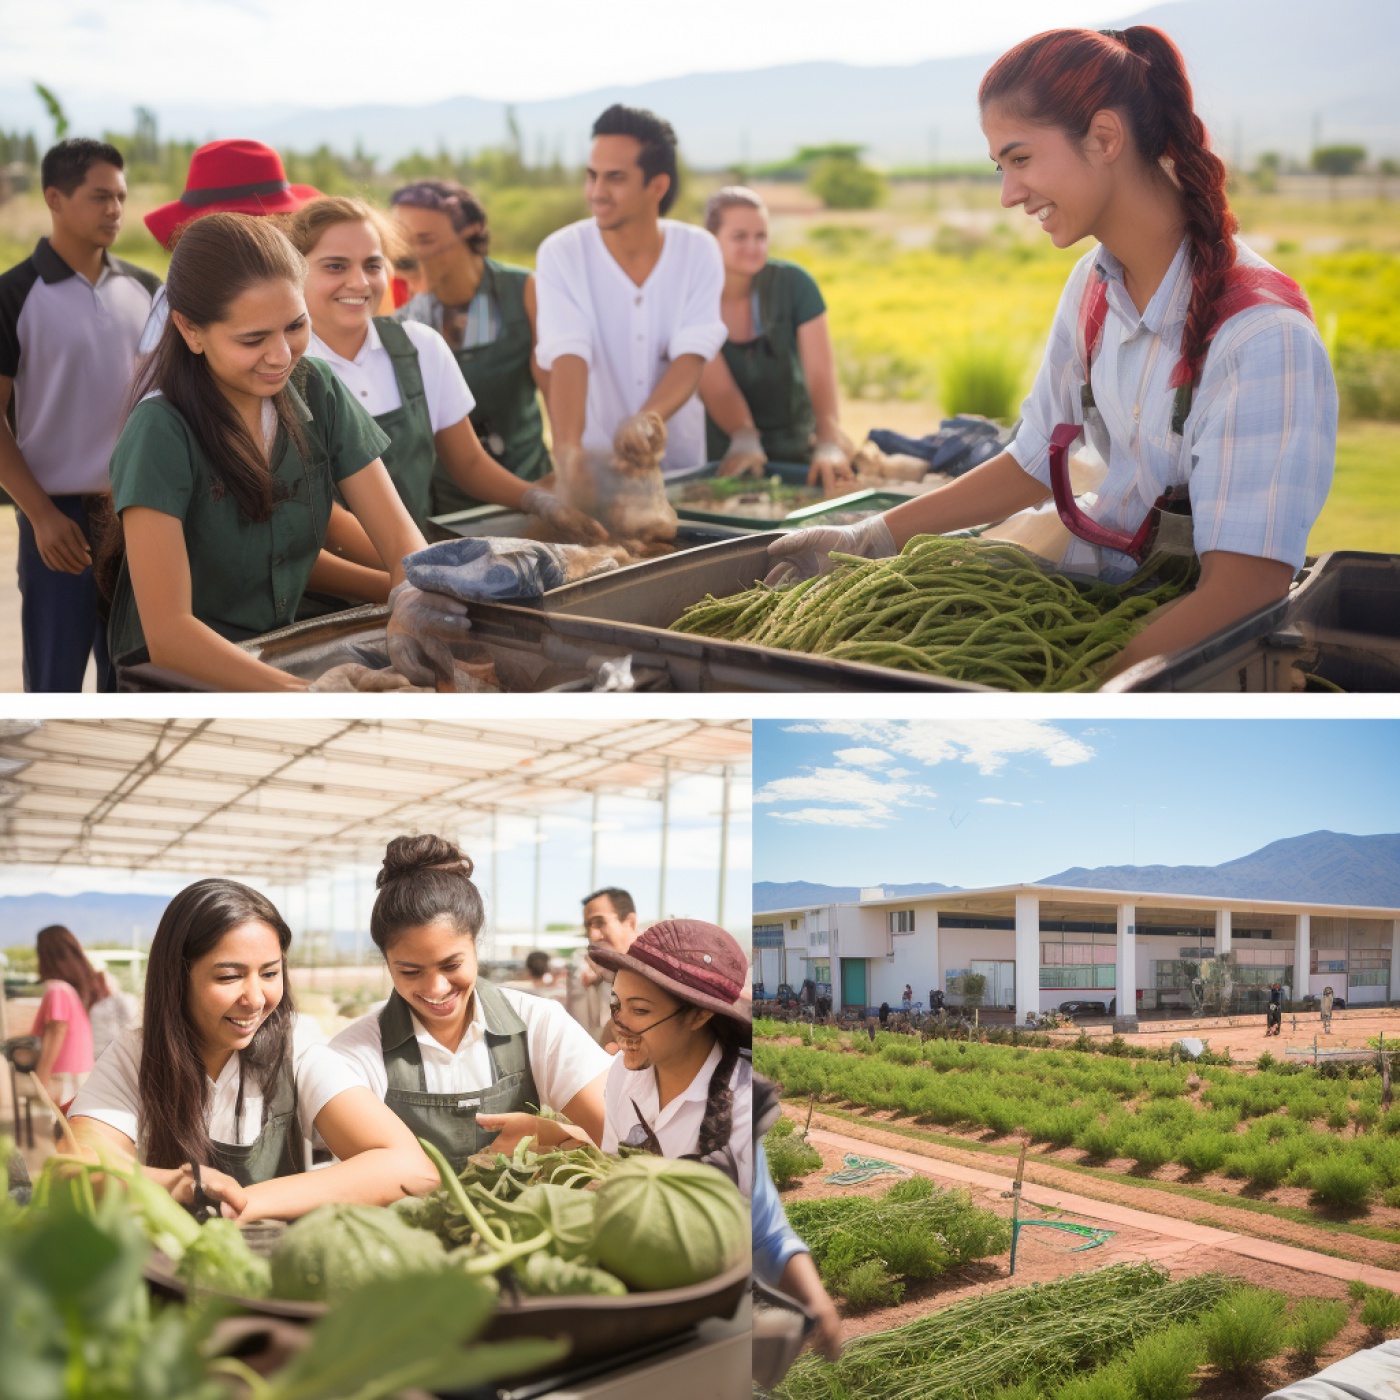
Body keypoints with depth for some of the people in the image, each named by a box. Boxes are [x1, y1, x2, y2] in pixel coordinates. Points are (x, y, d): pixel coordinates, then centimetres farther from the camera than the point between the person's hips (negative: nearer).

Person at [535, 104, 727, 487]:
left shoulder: (699, 251, -3)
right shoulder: (561, 254, -8)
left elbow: (692, 357, -12)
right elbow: (567, 358, -20)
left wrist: (645, 420, -32)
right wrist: (567, 449, -37)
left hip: (681, 463, 1)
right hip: (594, 468, -1)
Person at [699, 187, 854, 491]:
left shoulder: (793, 283, -8)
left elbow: (820, 373, -18)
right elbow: (715, 385, -23)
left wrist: (829, 445, -36)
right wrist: (744, 438, -44)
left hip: (794, 448, 2)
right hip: (722, 455, -2)